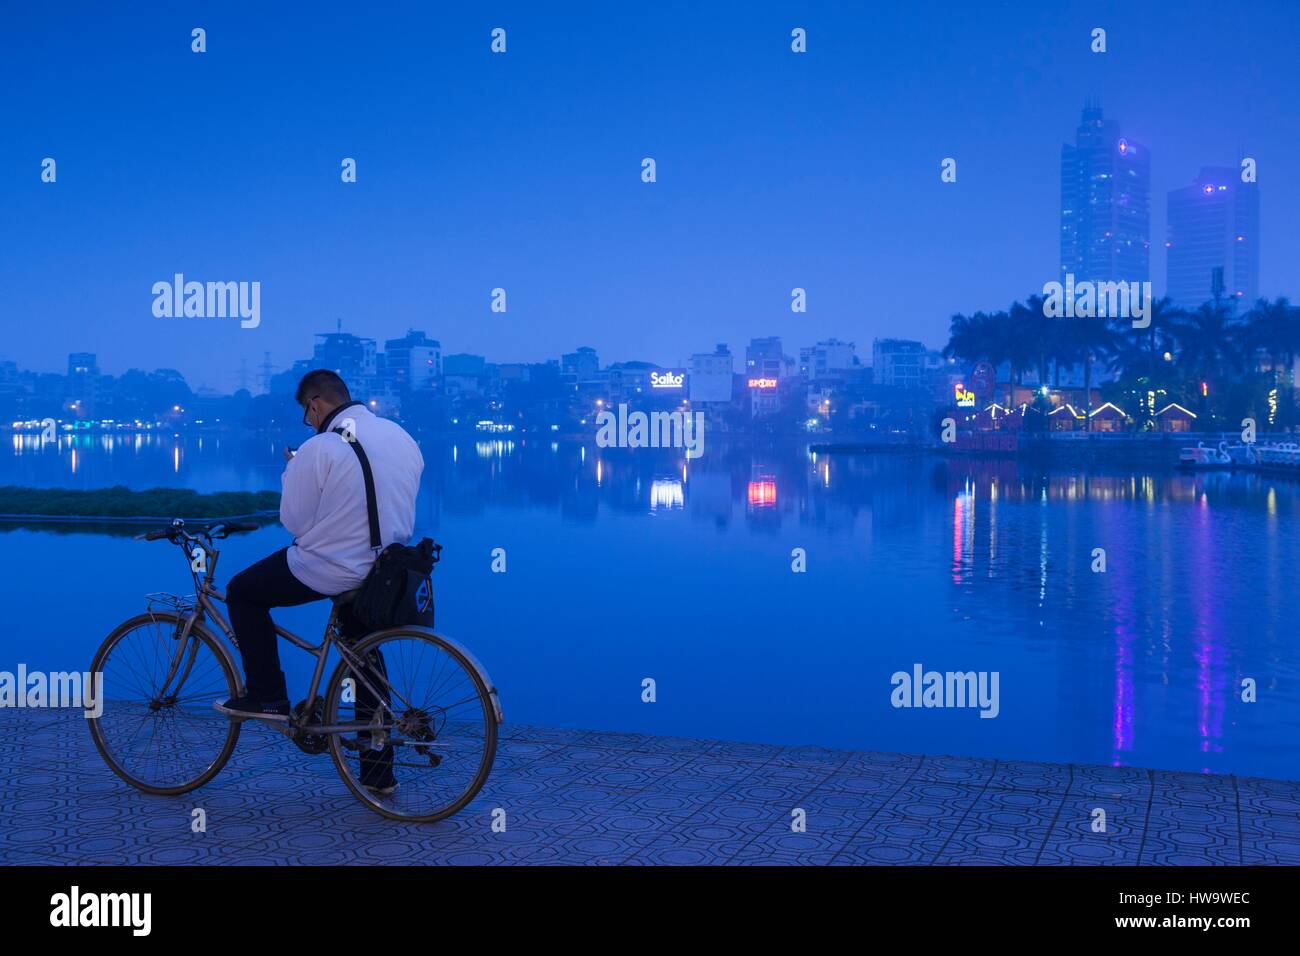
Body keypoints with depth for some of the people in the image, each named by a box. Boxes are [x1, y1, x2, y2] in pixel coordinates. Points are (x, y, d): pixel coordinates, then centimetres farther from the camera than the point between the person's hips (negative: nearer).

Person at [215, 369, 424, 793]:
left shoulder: (321, 447, -17)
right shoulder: (402, 436, 6)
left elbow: (294, 521, -11)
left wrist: (291, 472, 4)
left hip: (330, 570, -7)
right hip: (386, 574, 7)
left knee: (243, 592, 14)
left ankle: (266, 696, 15)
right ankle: (377, 768, 27)